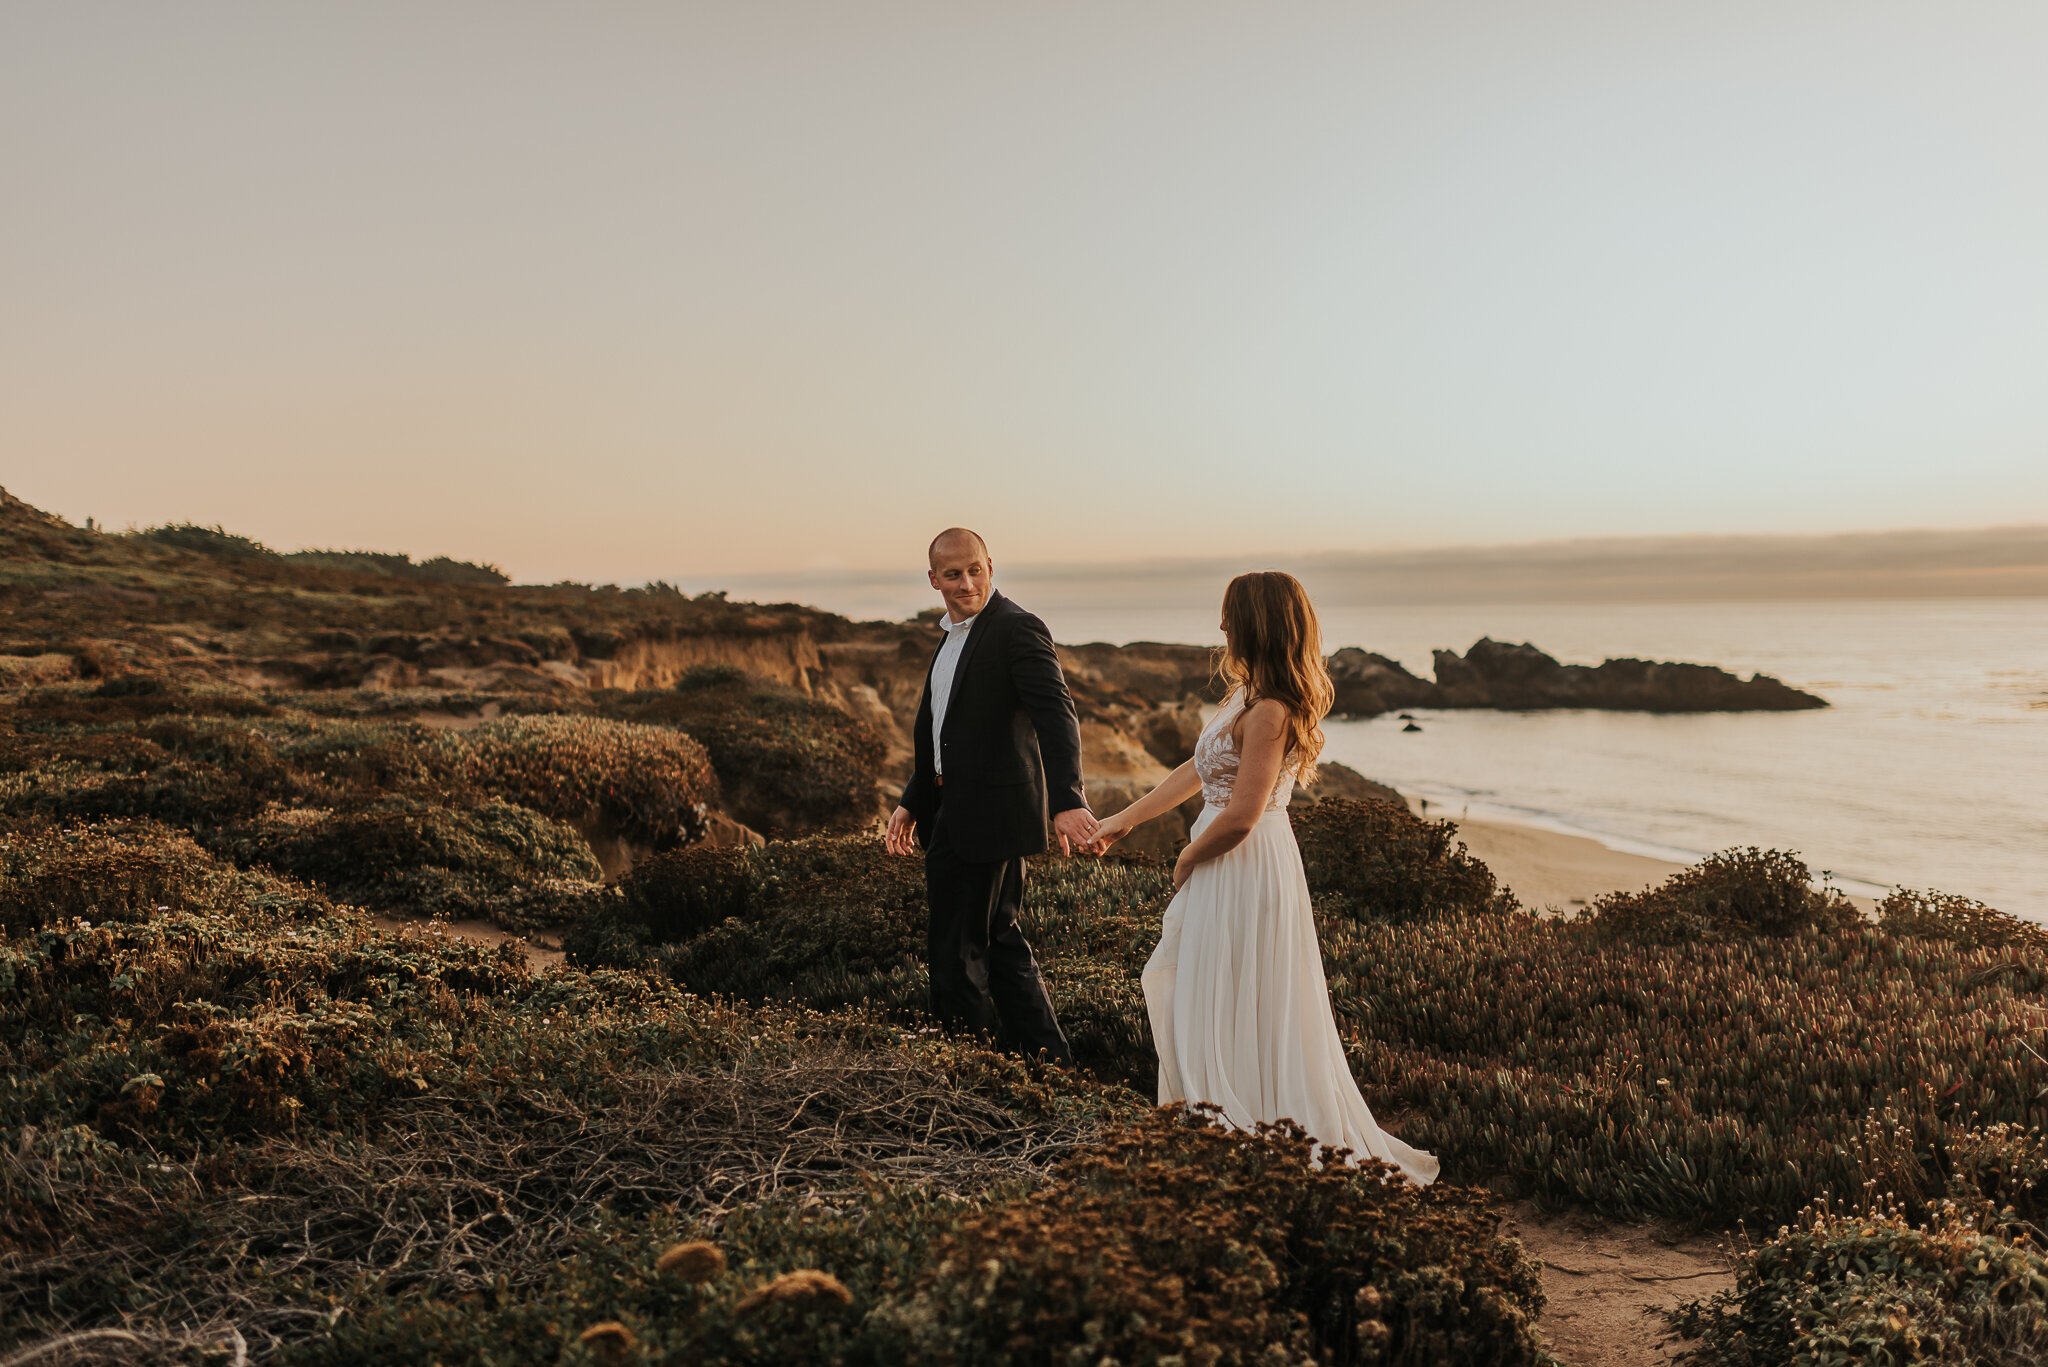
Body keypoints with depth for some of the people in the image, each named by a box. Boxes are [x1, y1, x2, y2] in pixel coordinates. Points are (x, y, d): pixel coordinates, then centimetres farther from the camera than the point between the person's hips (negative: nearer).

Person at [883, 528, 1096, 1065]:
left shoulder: (1017, 628, -15)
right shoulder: (951, 637, 14)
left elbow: (1056, 714, -27)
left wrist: (1068, 800, -40)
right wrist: (912, 803, 21)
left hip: (990, 815, -10)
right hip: (956, 812, 10)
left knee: (954, 951, -1)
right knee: (998, 940, 18)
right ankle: (1049, 1059, 30)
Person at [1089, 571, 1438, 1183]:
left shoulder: (1267, 712, -23)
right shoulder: (1247, 694, 7)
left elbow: (1240, 817, -25)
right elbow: (1197, 768, 15)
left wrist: (1186, 860, -8)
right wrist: (1126, 819, 18)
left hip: (1246, 871, -10)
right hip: (1228, 870, 10)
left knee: (1239, 1014, 3)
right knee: (1173, 986, 20)